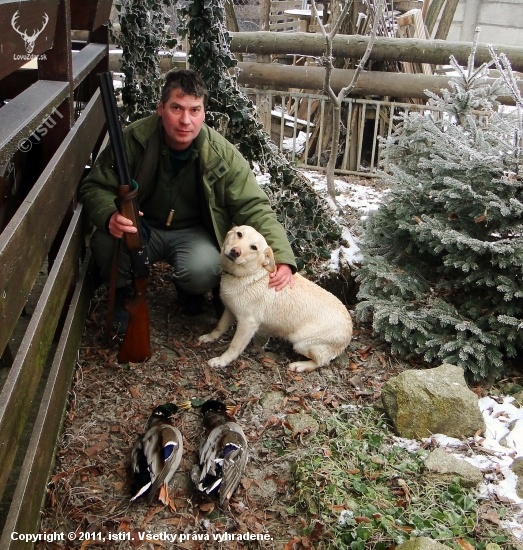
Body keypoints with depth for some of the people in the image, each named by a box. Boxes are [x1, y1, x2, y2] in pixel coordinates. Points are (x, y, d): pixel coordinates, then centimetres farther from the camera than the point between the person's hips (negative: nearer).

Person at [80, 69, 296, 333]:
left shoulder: (223, 154, -17)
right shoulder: (133, 139, -18)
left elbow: (254, 207, -15)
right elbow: (95, 187, -10)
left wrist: (282, 259, -30)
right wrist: (110, 216, -36)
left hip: (193, 232, 0)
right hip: (142, 226, 1)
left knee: (204, 271, -32)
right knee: (106, 242, -31)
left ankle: (188, 290, 10)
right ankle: (123, 293, 5)